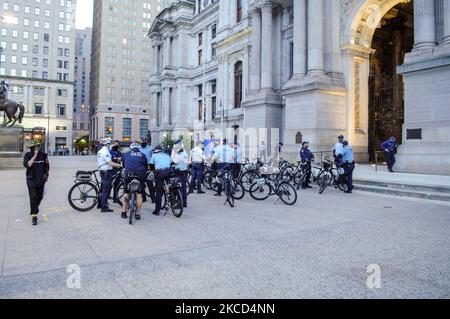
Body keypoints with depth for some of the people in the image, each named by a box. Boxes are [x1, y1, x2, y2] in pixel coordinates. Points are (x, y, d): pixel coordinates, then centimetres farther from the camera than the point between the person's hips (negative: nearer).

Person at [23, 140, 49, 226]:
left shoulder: (44, 155, 2)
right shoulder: (28, 155, -8)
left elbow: (47, 166, 14)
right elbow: (27, 165, -26)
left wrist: (46, 175, 10)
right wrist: (35, 156, -27)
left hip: (41, 180, 4)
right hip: (31, 180, -4)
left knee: (40, 197, 14)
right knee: (33, 198, -9)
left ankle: (35, 208, 40)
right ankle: (34, 216, -6)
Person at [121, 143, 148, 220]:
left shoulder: (126, 154, 21)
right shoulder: (143, 155, 20)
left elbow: (123, 165, 29)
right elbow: (146, 167, 22)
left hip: (129, 175, 0)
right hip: (140, 175, 0)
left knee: (126, 193, 14)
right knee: (139, 195, 9)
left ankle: (124, 212, 18)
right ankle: (137, 213, 10)